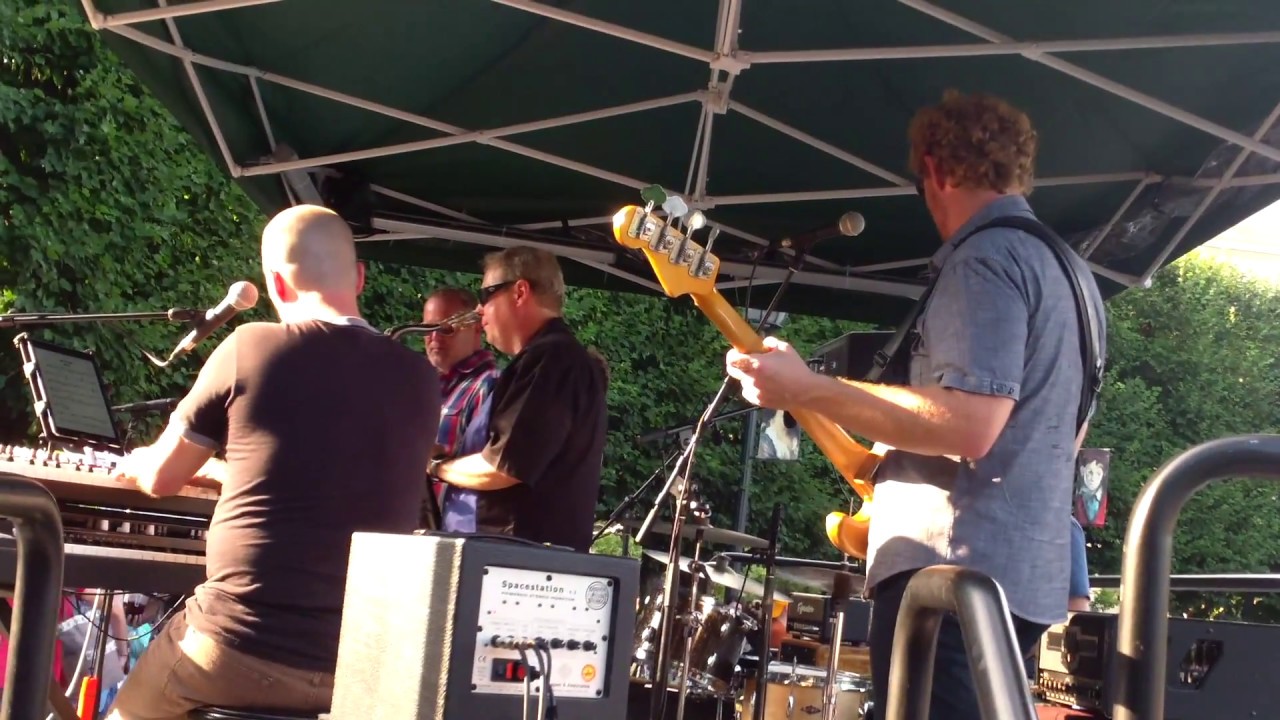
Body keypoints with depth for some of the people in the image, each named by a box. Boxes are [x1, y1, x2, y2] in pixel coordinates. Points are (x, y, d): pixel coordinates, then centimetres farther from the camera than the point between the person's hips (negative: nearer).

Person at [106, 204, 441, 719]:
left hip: (242, 649, -4)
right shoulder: (420, 380, 4)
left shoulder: (251, 348, -6)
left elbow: (160, 478, 8)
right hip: (367, 665, 4)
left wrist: (136, 464, 33)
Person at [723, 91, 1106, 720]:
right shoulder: (1071, 271, 20)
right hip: (1024, 572, 11)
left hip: (953, 569, -10)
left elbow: (968, 427, -23)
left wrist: (807, 390, -21)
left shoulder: (985, 257, -11)